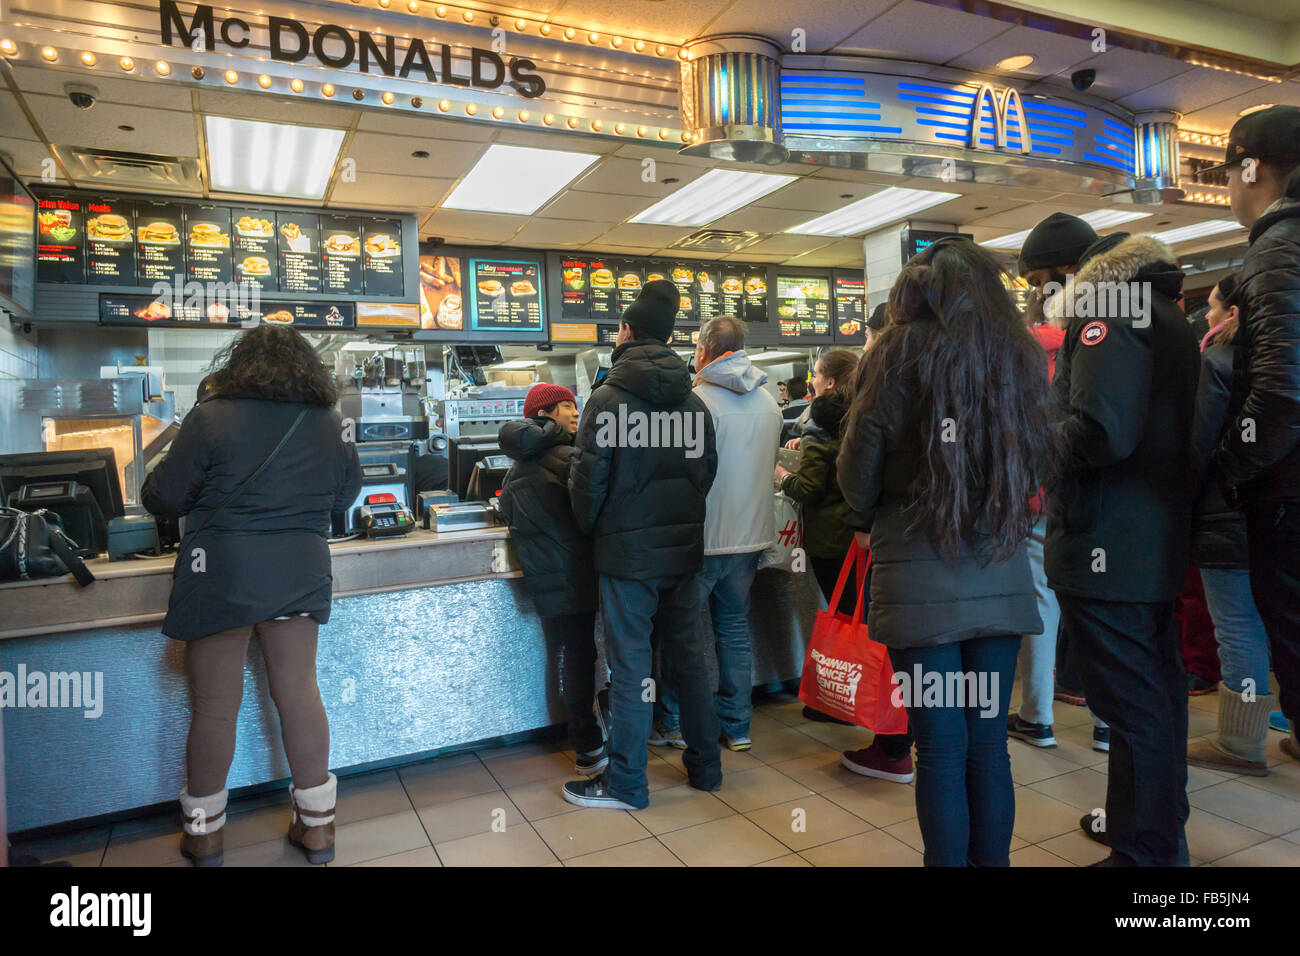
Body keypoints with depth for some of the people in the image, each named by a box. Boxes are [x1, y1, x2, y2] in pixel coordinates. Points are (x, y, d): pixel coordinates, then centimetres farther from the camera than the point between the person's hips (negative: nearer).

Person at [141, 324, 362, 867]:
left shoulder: (211, 418, -9)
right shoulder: (328, 425, 1)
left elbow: (162, 498, -5)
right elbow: (345, 495, 14)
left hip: (220, 575, -3)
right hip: (300, 575, 3)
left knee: (215, 705, 10)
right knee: (299, 692, 12)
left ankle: (204, 831, 27)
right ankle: (317, 823, 23)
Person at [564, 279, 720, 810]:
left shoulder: (609, 398, -11)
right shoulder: (694, 401, 5)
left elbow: (588, 477, -12)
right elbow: (708, 468, 10)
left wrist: (592, 527, 6)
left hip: (628, 551, -5)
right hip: (683, 547, 6)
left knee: (631, 665, 2)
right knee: (689, 656, 15)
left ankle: (625, 782, 13)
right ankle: (705, 764, 26)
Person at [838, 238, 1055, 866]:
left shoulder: (900, 353, -5)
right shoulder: (1019, 355, 8)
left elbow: (859, 466, -2)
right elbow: (1039, 462, 14)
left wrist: (867, 523, 15)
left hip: (920, 573, -4)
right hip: (1000, 573, 4)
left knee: (941, 750, 4)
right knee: (988, 746, 13)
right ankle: (992, 861, 23)